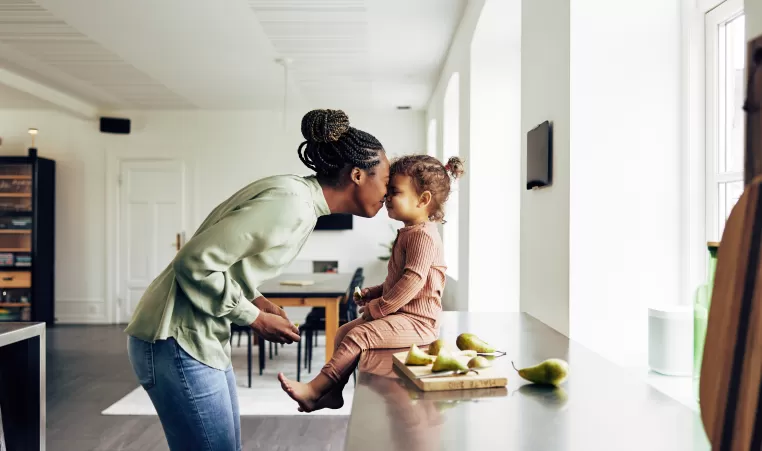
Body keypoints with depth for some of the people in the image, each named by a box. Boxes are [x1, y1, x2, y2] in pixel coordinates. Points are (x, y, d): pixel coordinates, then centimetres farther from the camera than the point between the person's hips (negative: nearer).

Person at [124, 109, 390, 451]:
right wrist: (255, 318, -13)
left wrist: (255, 299, 1)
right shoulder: (290, 204, -22)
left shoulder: (300, 201, 7)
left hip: (203, 339, 9)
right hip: (178, 341, -9)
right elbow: (195, 263, -23)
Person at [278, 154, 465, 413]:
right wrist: (376, 293, 10)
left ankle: (313, 391, -15)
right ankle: (332, 392, 12)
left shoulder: (423, 236, -19)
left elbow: (411, 283, -26)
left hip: (416, 321, -11)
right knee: (344, 332, 9)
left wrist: (377, 308, -19)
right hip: (400, 314, 11)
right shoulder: (409, 233, 15)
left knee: (357, 336, -20)